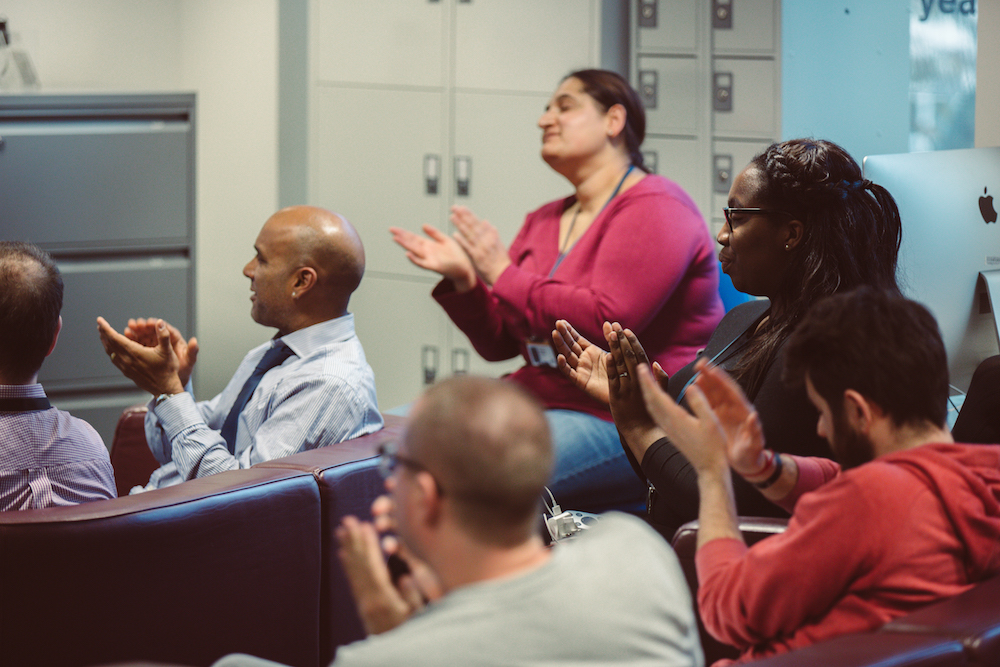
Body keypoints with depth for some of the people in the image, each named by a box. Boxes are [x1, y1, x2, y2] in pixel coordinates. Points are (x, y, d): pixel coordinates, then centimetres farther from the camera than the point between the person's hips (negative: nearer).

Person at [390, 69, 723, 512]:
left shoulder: (654, 208, -6)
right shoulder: (543, 222, 19)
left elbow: (606, 322, -21)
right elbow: (499, 343, 16)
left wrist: (503, 274, -15)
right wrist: (462, 280, -2)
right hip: (537, 401, 8)